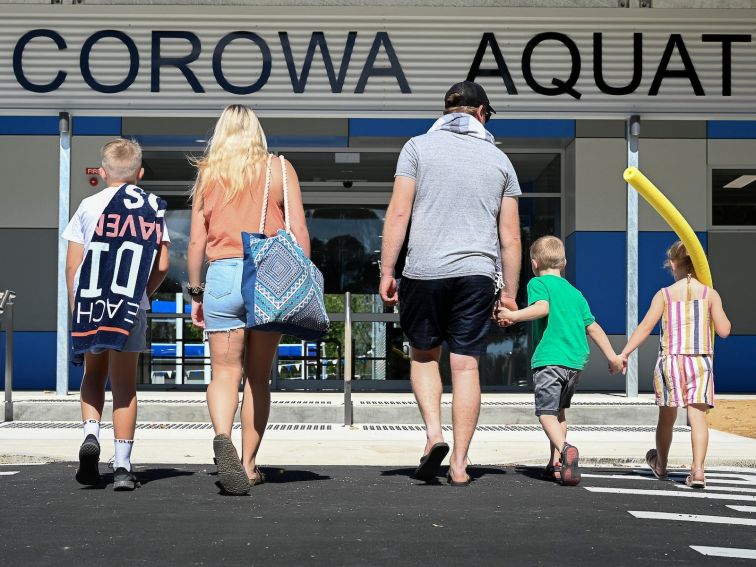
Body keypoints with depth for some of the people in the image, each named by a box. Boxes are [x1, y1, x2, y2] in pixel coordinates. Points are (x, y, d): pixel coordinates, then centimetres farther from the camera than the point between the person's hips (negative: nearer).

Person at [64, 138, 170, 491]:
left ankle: (91, 433, -3)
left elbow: (72, 265, 2)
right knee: (124, 382, 4)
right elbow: (161, 266, 1)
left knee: (94, 373, 19)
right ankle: (122, 465, 3)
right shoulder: (152, 209, 4)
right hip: (131, 307, 0)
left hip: (90, 303, 0)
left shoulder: (90, 206, 3)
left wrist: (75, 304, 12)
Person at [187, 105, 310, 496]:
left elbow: (197, 241, 6)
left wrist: (195, 293, 13)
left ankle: (222, 438, -28)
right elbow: (299, 233, 2)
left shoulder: (208, 172, 9)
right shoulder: (279, 169, 9)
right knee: (259, 377, 10)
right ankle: (249, 465, 13)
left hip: (223, 273, -1)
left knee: (225, 373, -1)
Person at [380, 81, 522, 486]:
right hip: (477, 274, 1)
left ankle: (433, 432, -2)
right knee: (466, 365, 3)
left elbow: (398, 213, -3)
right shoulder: (499, 159, 11)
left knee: (423, 354, 17)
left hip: (424, 270, -1)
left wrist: (386, 271, 0)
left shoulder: (418, 146, 5)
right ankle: (459, 465, 4)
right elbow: (510, 236, 9)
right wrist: (510, 292, 15)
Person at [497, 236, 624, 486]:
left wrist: (513, 315, -19)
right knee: (559, 410, 21)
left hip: (548, 358, -6)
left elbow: (542, 307, -19)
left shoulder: (538, 283, 3)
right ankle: (556, 463, 19)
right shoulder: (575, 292, 21)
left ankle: (566, 449, -33)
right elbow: (593, 327, 21)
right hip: (576, 360, 6)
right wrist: (612, 356, 25)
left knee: (546, 412, -7)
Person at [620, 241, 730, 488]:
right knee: (697, 414, -4)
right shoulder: (710, 294, 1)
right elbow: (724, 331, -1)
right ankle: (698, 469, -18)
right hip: (701, 361, 0)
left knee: (667, 416, 15)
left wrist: (623, 354, -4)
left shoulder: (664, 295, 0)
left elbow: (645, 327, -6)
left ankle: (660, 465, 35)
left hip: (671, 360, 0)